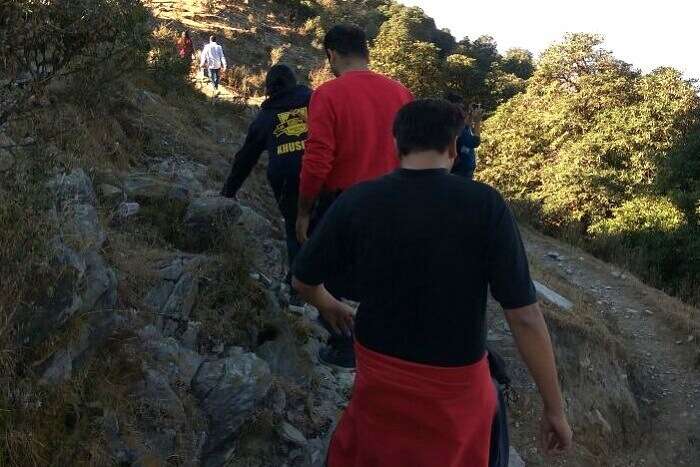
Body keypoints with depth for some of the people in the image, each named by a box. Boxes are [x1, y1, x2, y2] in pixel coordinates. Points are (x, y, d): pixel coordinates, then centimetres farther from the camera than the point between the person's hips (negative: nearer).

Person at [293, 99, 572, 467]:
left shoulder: (356, 201, -12)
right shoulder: (485, 205, -18)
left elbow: (304, 281, 1)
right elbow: (525, 318, -17)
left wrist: (329, 307, 24)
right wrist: (554, 408, -7)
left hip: (379, 373, 1)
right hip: (456, 382, 0)